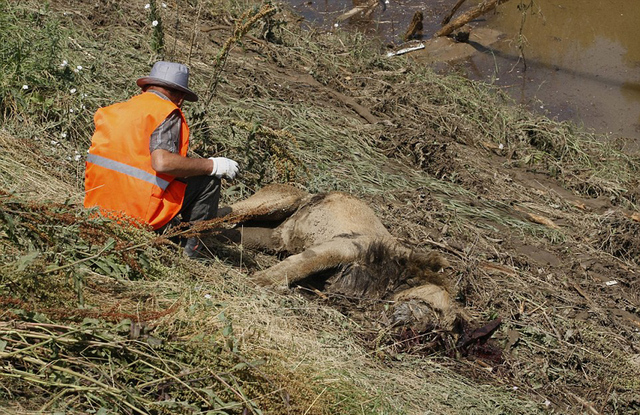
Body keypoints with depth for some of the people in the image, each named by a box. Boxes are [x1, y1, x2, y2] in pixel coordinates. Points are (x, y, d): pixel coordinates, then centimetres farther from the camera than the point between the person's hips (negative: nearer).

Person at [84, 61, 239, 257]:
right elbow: (162, 162, -24)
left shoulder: (113, 111, 14)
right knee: (208, 180, 5)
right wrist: (212, 165, -12)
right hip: (140, 213, -8)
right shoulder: (167, 113, -8)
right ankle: (193, 251, 6)